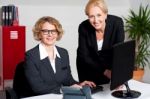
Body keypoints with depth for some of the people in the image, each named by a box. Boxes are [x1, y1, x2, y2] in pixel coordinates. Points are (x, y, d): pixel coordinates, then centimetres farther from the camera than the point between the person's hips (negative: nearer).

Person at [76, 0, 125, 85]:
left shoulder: (117, 22, -24)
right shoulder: (83, 27, -23)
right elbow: (84, 56, -18)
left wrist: (118, 75, -39)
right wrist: (104, 71, -27)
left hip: (108, 64, 1)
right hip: (88, 66, 0)